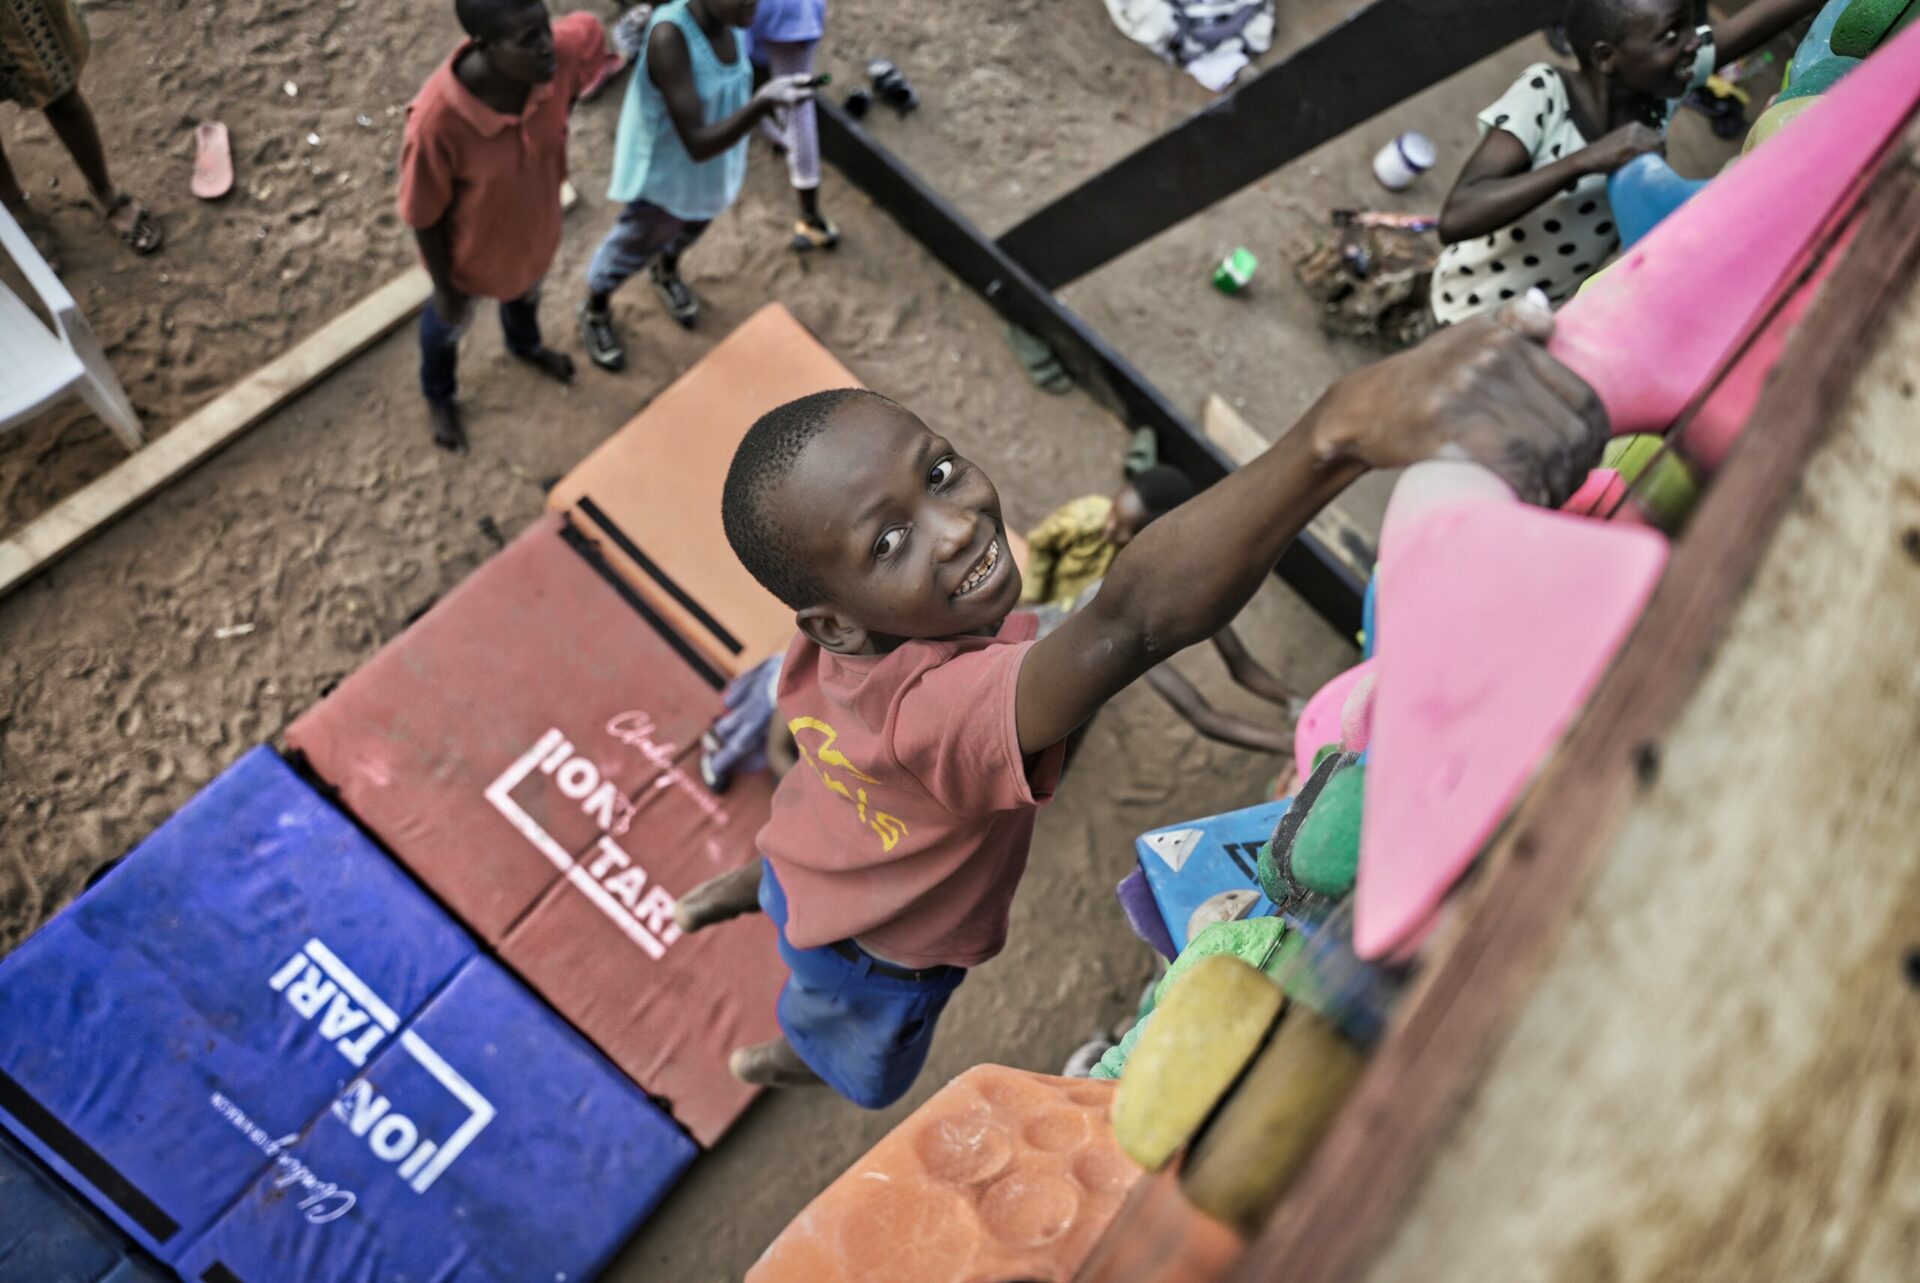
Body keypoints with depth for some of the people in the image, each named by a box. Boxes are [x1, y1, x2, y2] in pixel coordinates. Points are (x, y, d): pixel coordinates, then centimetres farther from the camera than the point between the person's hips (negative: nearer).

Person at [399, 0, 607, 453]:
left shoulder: (561, 53, -33)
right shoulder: (436, 119, -44)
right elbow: (423, 216, -27)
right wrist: (445, 289, -11)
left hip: (536, 227, 4)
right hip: (470, 251, -4)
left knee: (526, 294, 38)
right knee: (449, 323, 30)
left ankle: (525, 345, 75)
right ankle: (438, 397, 63)